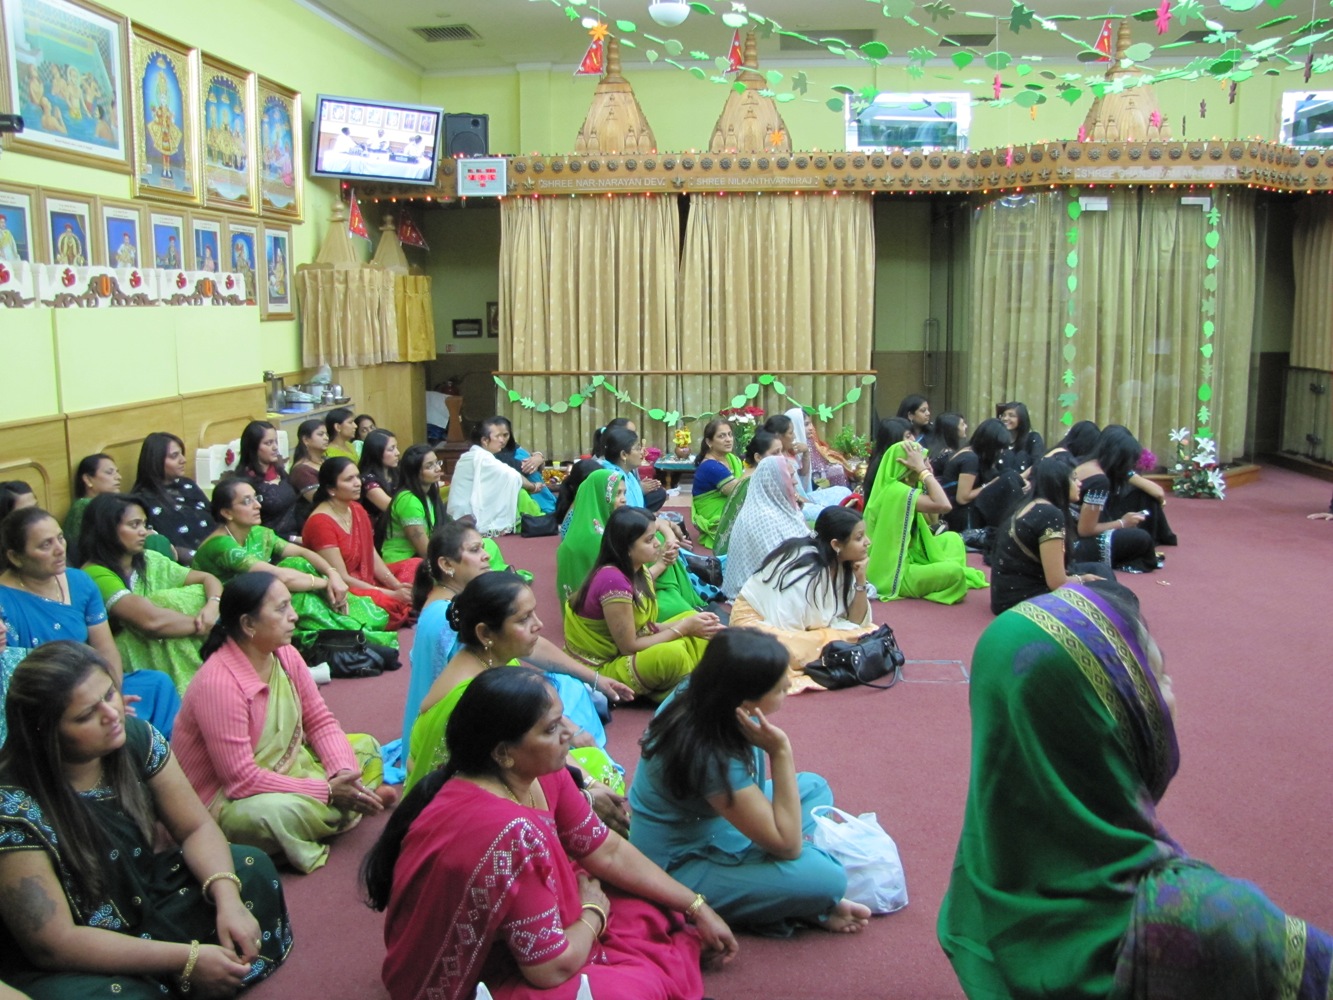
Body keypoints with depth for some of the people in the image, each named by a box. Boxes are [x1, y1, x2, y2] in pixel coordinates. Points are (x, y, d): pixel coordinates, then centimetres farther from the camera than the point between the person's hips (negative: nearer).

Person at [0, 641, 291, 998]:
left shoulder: (135, 737, -11)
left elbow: (197, 828, -2)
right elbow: (53, 943, -25)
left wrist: (227, 899, -22)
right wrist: (187, 958, -26)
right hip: (64, 965, -7)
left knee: (251, 869, -4)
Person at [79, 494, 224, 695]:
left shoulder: (150, 561, 7)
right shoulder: (95, 575, -17)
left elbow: (208, 579, 6)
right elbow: (151, 620, -28)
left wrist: (212, 606, -16)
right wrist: (201, 624, -15)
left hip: (166, 651, 7)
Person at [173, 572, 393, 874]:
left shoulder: (285, 655, -6)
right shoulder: (218, 683, -29)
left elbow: (321, 722, 1)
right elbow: (241, 780, -28)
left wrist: (344, 774, -18)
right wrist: (327, 790, -24)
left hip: (284, 767, 8)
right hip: (225, 799, -8)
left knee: (366, 747, 7)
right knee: (276, 813, -38)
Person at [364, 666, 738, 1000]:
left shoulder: (538, 772, -10)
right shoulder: (508, 832, -36)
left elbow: (609, 852, 2)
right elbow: (553, 967, -27)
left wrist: (696, 907, 4)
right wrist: (593, 912, -7)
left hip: (504, 940, 9)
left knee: (651, 909, 7)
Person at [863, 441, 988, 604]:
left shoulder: (894, 488, 9)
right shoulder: (896, 490, -23)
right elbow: (943, 505, -31)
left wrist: (926, 473, 5)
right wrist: (922, 470, -23)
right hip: (891, 574, -11)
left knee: (952, 538, 16)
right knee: (954, 572, -25)